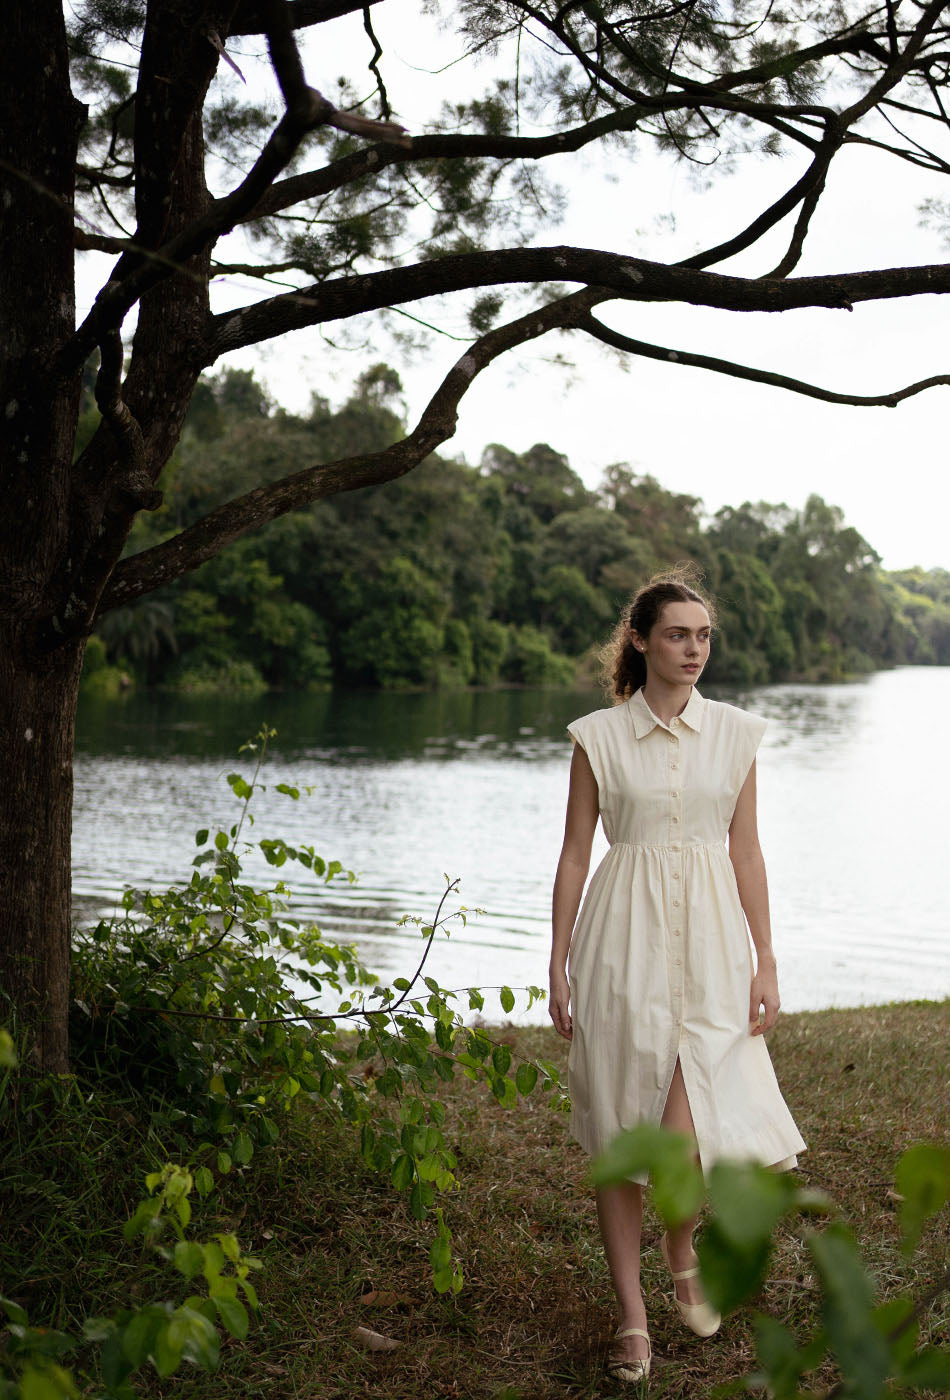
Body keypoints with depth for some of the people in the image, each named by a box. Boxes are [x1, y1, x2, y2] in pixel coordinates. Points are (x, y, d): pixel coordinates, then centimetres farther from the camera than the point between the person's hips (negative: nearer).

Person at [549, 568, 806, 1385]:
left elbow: (746, 853, 7)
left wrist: (766, 962, 4)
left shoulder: (735, 733, 5)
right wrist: (559, 966, 1)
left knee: (698, 1133, -8)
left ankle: (683, 1247, 26)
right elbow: (575, 854, 3)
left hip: (711, 942, 1)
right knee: (621, 1132, 5)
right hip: (625, 942, -1)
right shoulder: (597, 737, 0)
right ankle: (633, 1313, 20)